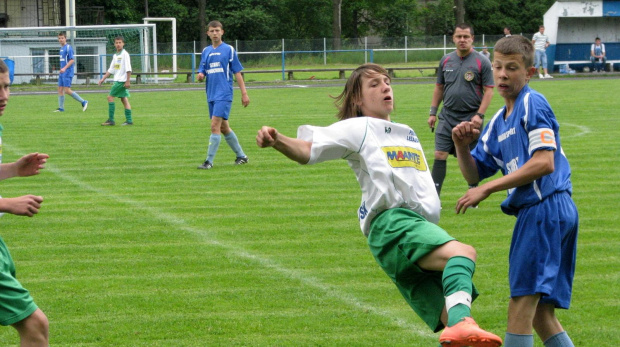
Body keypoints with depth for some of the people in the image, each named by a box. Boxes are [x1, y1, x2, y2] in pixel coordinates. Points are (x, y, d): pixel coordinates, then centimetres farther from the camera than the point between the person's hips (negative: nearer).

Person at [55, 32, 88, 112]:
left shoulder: (68, 47, -11)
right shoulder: (61, 48, 16)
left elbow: (72, 60, -17)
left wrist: (64, 68, -25)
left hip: (68, 72, -9)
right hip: (62, 73, 9)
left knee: (67, 90, -12)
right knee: (60, 89, 5)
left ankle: (83, 102, -4)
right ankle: (61, 108, 9)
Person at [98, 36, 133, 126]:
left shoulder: (125, 54, -10)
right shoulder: (115, 55, 16)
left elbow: (128, 69, -15)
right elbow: (111, 70, 21)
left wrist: (128, 81, -20)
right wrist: (103, 79, 15)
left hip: (122, 80, -8)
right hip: (117, 80, 8)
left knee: (110, 97, -8)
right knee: (124, 99, 5)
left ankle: (110, 120, -8)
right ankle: (129, 120, 4)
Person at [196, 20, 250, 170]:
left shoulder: (229, 50, -2)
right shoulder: (206, 51, 13)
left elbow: (237, 72, -1)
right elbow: (202, 71, 15)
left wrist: (244, 93, -4)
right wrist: (200, 75, -10)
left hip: (224, 95, -6)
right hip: (211, 95, 6)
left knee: (215, 126, -15)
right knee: (223, 127, 13)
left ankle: (209, 161, -15)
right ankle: (241, 156, 27)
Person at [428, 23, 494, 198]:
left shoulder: (481, 62, -4)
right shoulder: (446, 60, 8)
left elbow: (489, 90, -6)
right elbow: (439, 87, 16)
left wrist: (479, 114, -15)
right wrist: (433, 112, 11)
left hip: (470, 117, -3)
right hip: (447, 116, 3)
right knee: (440, 154, -5)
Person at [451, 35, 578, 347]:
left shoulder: (533, 104, -8)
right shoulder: (498, 122, 19)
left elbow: (544, 162, -19)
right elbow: (475, 174, 20)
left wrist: (488, 189, -16)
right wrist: (462, 147, -1)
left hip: (545, 209, -10)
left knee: (521, 307, -10)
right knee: (540, 314, 12)